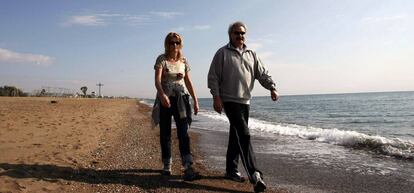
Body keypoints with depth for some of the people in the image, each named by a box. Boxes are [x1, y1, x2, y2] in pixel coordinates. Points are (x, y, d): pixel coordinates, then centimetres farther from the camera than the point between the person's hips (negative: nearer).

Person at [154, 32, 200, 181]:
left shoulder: (183, 61, 10)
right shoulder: (161, 59, -2)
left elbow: (188, 82, 12)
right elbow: (157, 80, -15)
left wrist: (195, 100, 7)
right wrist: (162, 95, -33)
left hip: (181, 99, 2)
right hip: (165, 99, -2)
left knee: (183, 132, -8)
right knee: (165, 134, 6)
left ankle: (188, 168, -13)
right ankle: (167, 166, 20)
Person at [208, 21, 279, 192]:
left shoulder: (251, 54, 15)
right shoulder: (222, 53, 0)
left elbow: (262, 73, 9)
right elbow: (213, 77, -3)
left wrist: (272, 88, -7)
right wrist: (216, 97, -12)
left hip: (245, 101, 6)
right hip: (229, 100, -6)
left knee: (236, 136, 12)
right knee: (244, 135, -16)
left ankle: (231, 170, 24)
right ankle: (254, 175, -15)